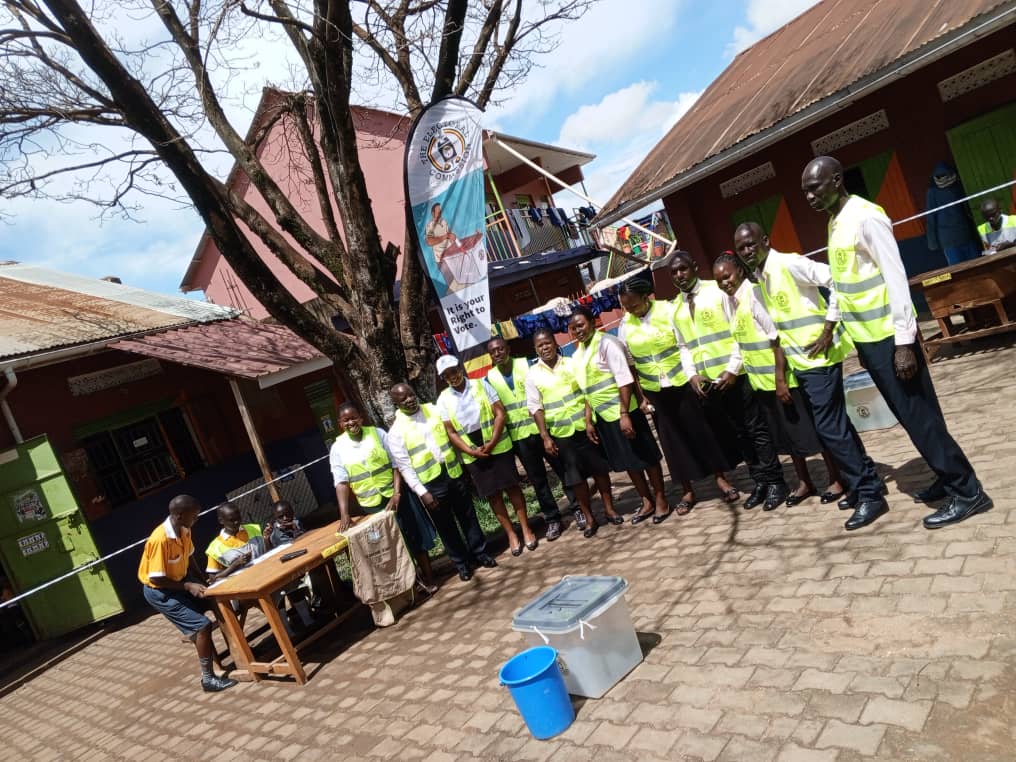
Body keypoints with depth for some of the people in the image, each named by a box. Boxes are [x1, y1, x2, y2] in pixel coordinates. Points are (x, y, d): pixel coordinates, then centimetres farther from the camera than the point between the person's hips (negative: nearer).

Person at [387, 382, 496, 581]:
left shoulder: (433, 410, 3)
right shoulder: (396, 431, -8)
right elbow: (404, 466, -9)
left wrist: (461, 462, 7)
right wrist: (421, 492, -14)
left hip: (453, 473, 3)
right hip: (430, 483, -3)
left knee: (468, 515, 14)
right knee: (446, 526, 10)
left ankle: (480, 552, 31)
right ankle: (461, 563, 26)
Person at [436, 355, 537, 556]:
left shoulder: (481, 385, -5)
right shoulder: (443, 399, -2)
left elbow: (500, 414, -8)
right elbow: (450, 432, -1)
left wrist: (492, 443, -15)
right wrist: (470, 451, -12)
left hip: (498, 447, -1)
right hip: (472, 454, 1)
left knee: (512, 487, 5)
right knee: (492, 495, 8)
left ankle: (526, 529, 17)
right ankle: (511, 534, 20)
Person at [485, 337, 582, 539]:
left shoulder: (528, 365, -3)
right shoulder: (489, 378, 2)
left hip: (542, 428, -1)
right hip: (519, 436, 2)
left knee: (563, 469, 6)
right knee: (537, 479, 9)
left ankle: (578, 509, 19)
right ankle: (552, 519, 20)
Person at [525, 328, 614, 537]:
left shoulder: (571, 364, 1)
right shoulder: (533, 375, -2)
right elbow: (536, 408, -4)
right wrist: (545, 437, -10)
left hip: (584, 426, 1)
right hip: (560, 434, -1)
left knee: (600, 469, 9)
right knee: (576, 477, 6)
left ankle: (609, 509, 26)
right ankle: (589, 518, 18)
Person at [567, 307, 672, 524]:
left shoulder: (606, 343, -14)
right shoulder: (578, 355, 8)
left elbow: (624, 380, -19)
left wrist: (624, 414, -24)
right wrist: (588, 421, 13)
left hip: (623, 412, -8)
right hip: (603, 416, 8)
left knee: (646, 457, 6)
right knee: (627, 461, 17)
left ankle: (661, 500, 22)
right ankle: (647, 502, 31)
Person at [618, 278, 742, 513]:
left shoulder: (668, 310, -9)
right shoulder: (625, 325, -1)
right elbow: (628, 364, 4)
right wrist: (641, 396, 2)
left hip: (683, 383, -3)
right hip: (655, 391, 3)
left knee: (702, 430, 6)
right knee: (672, 439, 9)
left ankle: (720, 478, 22)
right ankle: (687, 490, 20)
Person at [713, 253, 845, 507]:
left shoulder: (754, 294, -17)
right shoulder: (731, 301, 7)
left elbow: (777, 338, -20)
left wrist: (780, 379, -22)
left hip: (783, 377, -8)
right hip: (761, 380, 8)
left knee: (812, 427, 4)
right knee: (785, 432, 17)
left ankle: (835, 479, 19)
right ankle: (804, 482, 31)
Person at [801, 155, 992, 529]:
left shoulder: (866, 217, -16)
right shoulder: (835, 222, 11)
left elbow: (896, 278, -20)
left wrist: (904, 342, -21)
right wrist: (832, 326, 16)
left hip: (888, 337, -9)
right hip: (866, 338, 9)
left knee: (919, 417, -2)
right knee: (910, 417, 16)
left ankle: (968, 492, 10)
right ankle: (949, 478, 30)